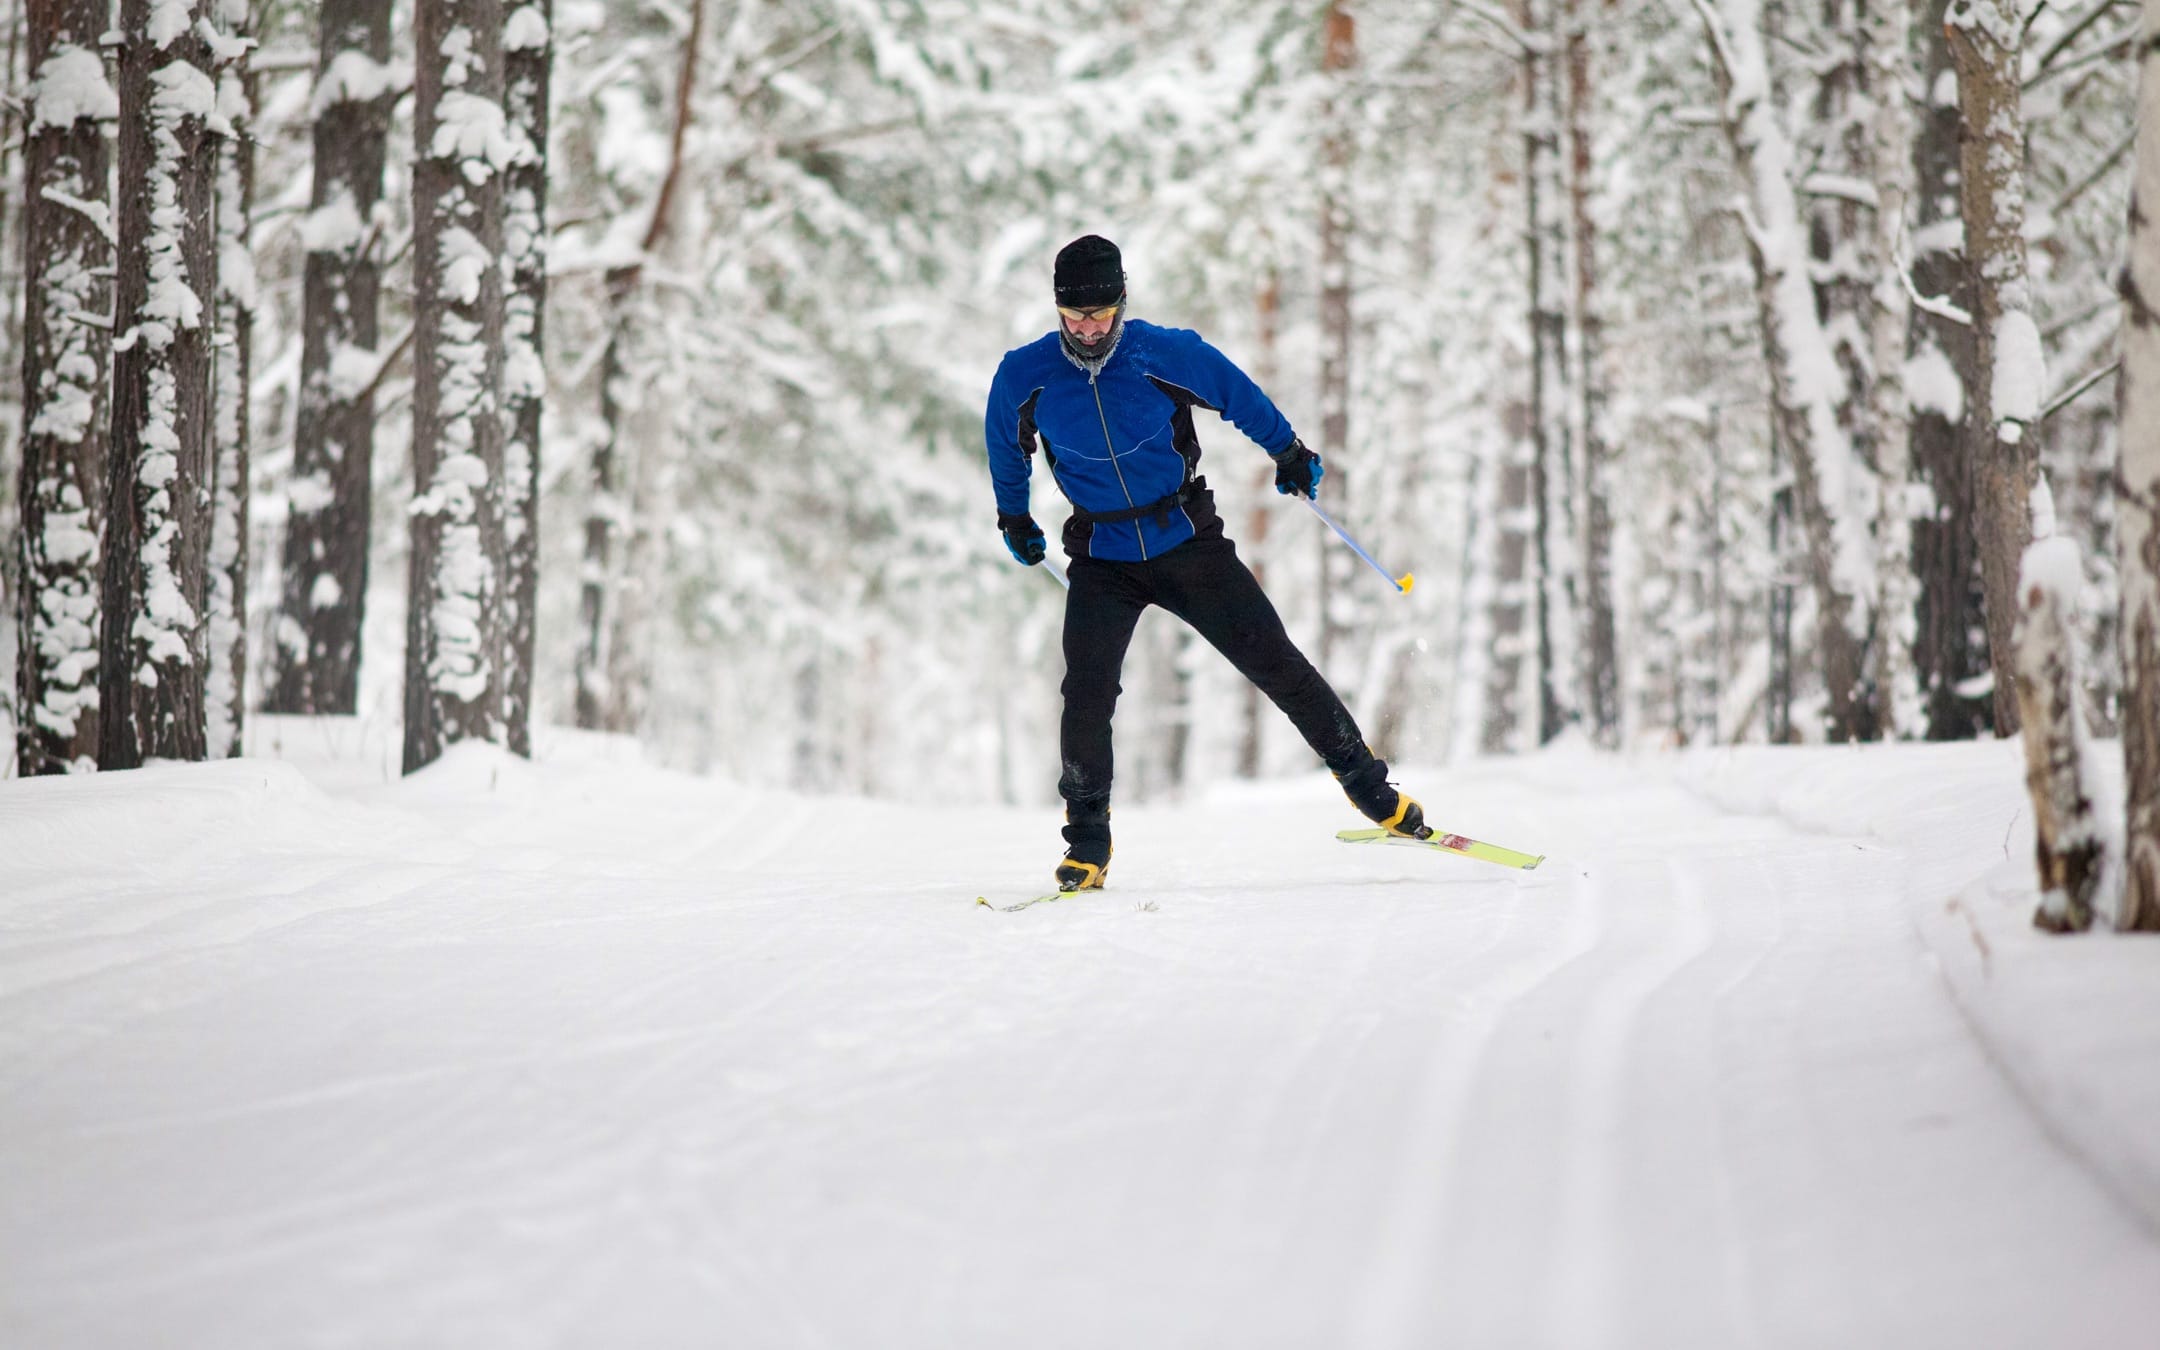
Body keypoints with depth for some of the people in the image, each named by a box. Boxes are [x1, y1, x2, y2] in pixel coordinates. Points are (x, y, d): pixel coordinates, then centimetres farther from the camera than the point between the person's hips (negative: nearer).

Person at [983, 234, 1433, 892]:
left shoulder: (1167, 354, -15)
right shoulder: (1024, 377, -11)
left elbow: (1238, 393, 4)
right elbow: (1006, 447, 11)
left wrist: (1288, 454, 17)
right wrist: (1014, 518, 23)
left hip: (1188, 541, 0)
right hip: (1103, 559, 1)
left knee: (1274, 662, -2)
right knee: (1086, 693, -16)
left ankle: (1367, 783, 12)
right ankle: (1087, 841, 0)